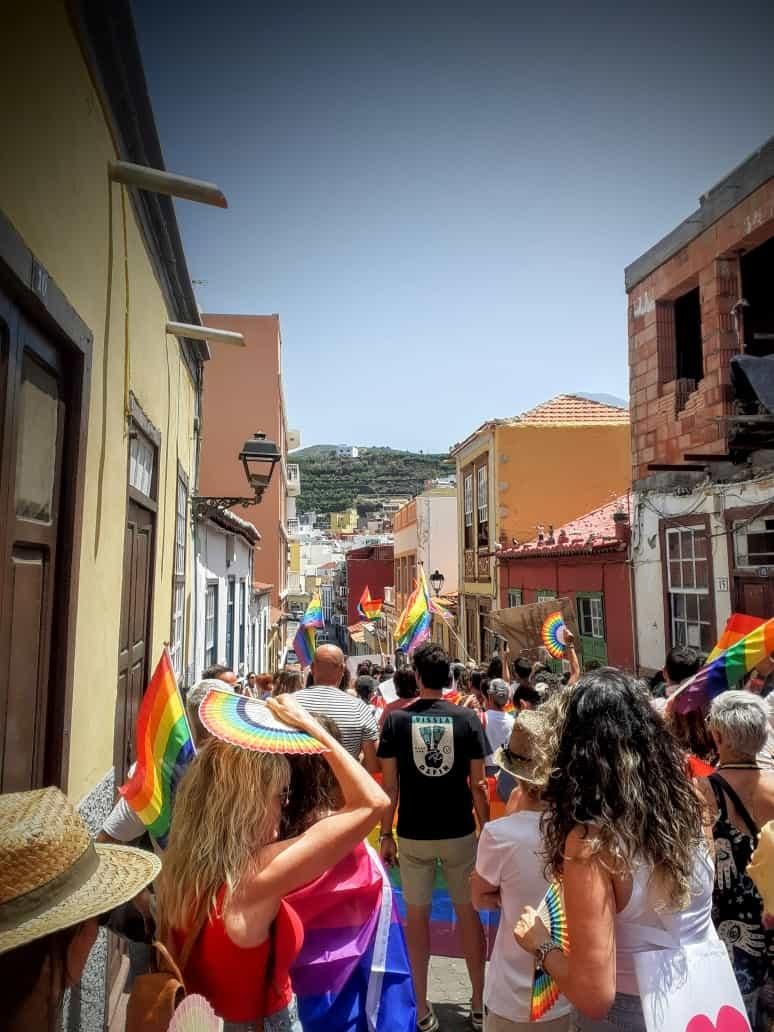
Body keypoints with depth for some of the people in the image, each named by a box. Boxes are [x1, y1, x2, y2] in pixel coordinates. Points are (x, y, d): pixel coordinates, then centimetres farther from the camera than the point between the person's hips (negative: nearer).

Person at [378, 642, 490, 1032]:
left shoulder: (396, 719, -10)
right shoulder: (467, 718, -8)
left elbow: (389, 785, -8)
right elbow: (478, 784, -5)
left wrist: (385, 834, 2)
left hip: (413, 835, 0)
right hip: (460, 832, 1)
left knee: (417, 915, 15)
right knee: (468, 912, 17)